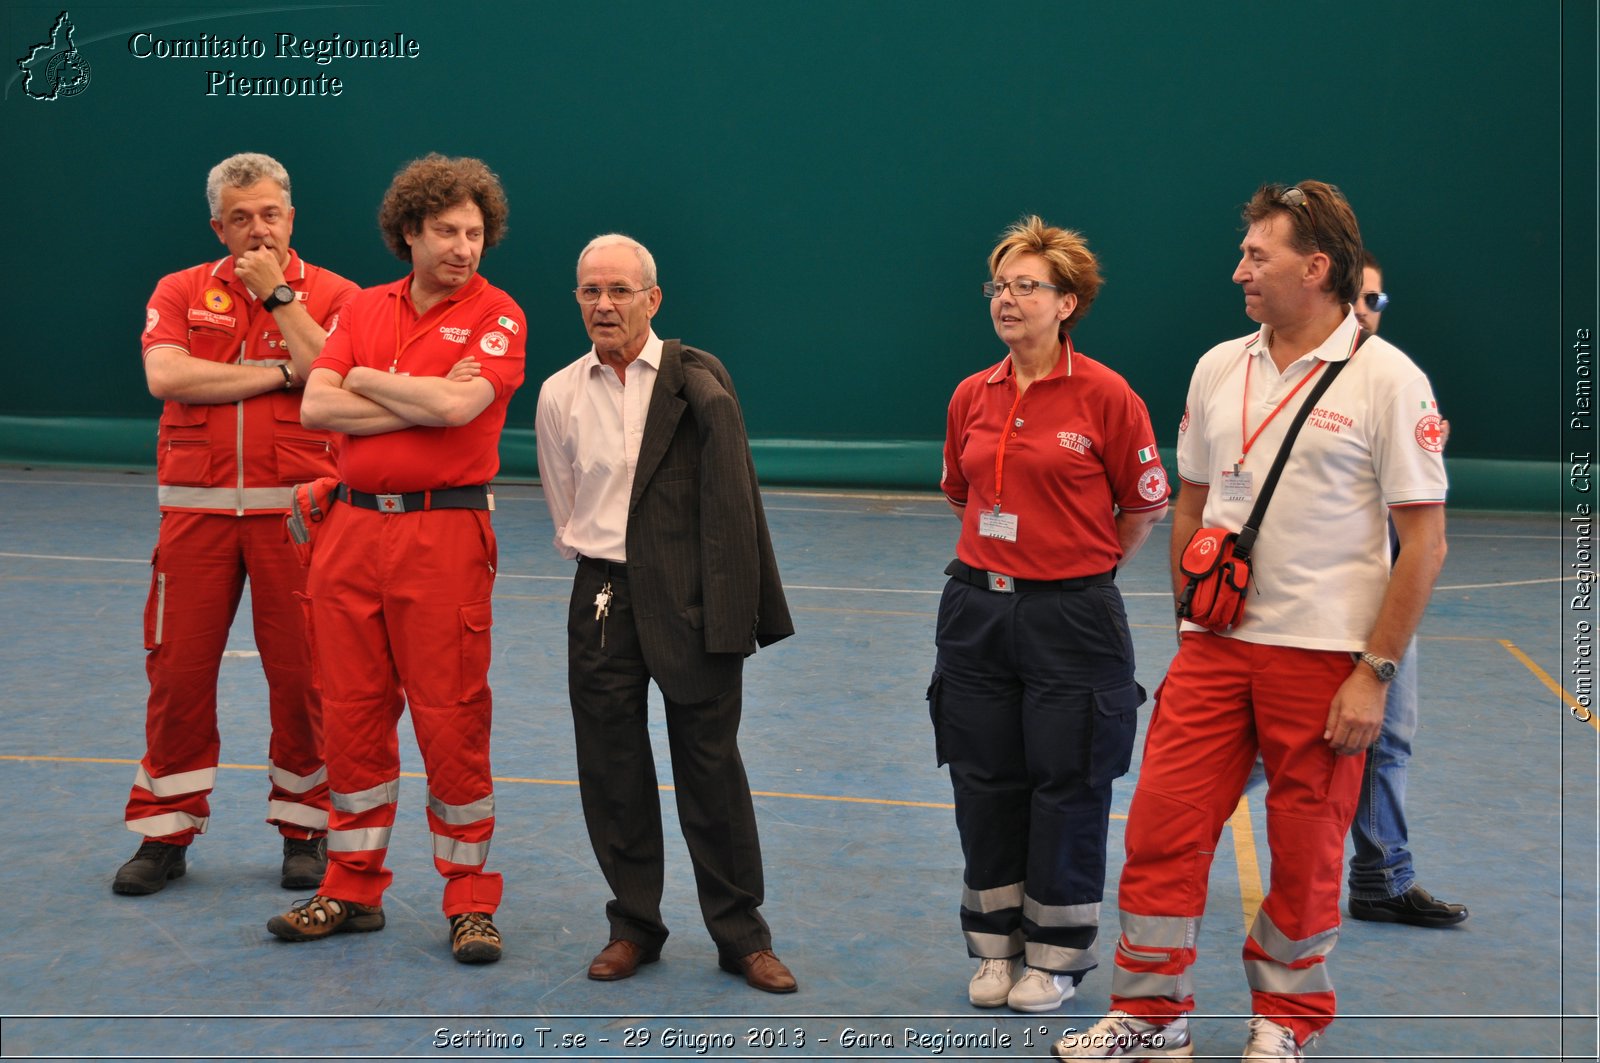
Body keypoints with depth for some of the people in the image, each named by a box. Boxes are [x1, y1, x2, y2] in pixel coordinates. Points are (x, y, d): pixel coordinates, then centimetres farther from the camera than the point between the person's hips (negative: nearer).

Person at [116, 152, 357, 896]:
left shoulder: (332, 296, 5)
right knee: (178, 671, 4)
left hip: (295, 510, -1)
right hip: (196, 507, 1)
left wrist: (277, 295, -10)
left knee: (302, 674, 3)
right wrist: (277, 373, -8)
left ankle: (304, 829, 18)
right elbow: (164, 375, -9)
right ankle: (165, 835, 16)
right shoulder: (180, 293, 9)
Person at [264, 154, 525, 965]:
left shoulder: (495, 315, -3)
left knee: (451, 719, -2)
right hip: (353, 525, 5)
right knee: (352, 714, 10)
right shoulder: (365, 309, 12)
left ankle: (469, 899, 11)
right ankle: (353, 888, 22)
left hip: (444, 530, -5)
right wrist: (422, 402, -11)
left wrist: (369, 380, -3)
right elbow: (316, 405, -1)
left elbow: (457, 405, -19)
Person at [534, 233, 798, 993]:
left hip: (689, 602, -3)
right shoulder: (560, 394, 6)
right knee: (610, 769, 9)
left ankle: (741, 935, 17)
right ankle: (634, 924, 25)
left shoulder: (696, 380, -5)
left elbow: (729, 496, -11)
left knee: (710, 768, 4)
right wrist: (599, 558, 7)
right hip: (603, 599, 3)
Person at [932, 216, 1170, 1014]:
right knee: (985, 783, 10)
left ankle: (1056, 954, 19)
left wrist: (1081, 566, 6)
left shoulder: (1105, 395, -9)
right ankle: (995, 946, 24)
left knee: (1067, 788, 4)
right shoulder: (972, 396, 5)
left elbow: (1147, 505, 0)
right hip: (977, 609, 5)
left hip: (1071, 618, -4)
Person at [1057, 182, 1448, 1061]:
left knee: (1306, 852, 7)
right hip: (1214, 646, 4)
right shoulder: (1217, 368, 7)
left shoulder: (1387, 378, -8)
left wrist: (1375, 672, -12)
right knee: (1162, 823, 3)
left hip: (1323, 657, -4)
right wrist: (1189, 619, 10)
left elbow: (1424, 541, -9)